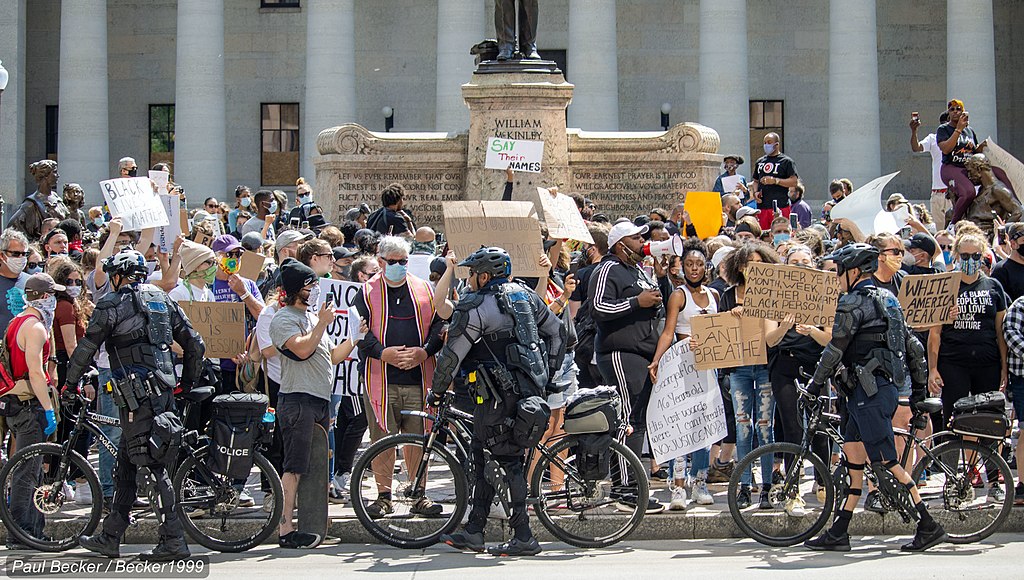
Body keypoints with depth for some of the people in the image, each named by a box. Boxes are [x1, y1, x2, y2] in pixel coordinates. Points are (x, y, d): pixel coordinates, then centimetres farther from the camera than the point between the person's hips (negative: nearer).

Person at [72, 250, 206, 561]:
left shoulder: (112, 304, -3)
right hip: (163, 392, 7)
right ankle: (110, 538, 21)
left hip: (135, 393, -7)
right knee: (125, 464, 15)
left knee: (150, 467, -8)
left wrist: (69, 383, 14)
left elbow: (86, 348, 0)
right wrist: (188, 382, 26)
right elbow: (195, 343, 15)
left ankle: (173, 540, -13)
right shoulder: (163, 299, 15)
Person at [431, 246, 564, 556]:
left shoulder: (475, 307, -10)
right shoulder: (525, 295, 13)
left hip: (500, 393, -9)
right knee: (483, 454, 14)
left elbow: (451, 356, -8)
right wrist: (547, 376, 26)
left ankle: (523, 536, -8)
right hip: (530, 388, 9)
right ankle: (473, 532, 18)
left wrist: (436, 392, 6)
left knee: (508, 459, -6)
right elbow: (557, 331, 19)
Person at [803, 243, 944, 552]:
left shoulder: (853, 301, -10)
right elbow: (914, 346, 18)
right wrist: (919, 387, 24)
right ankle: (839, 533, 12)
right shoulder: (887, 299, 16)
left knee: (886, 461, -7)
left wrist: (816, 382, 3)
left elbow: (835, 349, -10)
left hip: (869, 390, -9)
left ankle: (929, 526, -7)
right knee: (853, 459, 10)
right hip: (886, 385, 9)